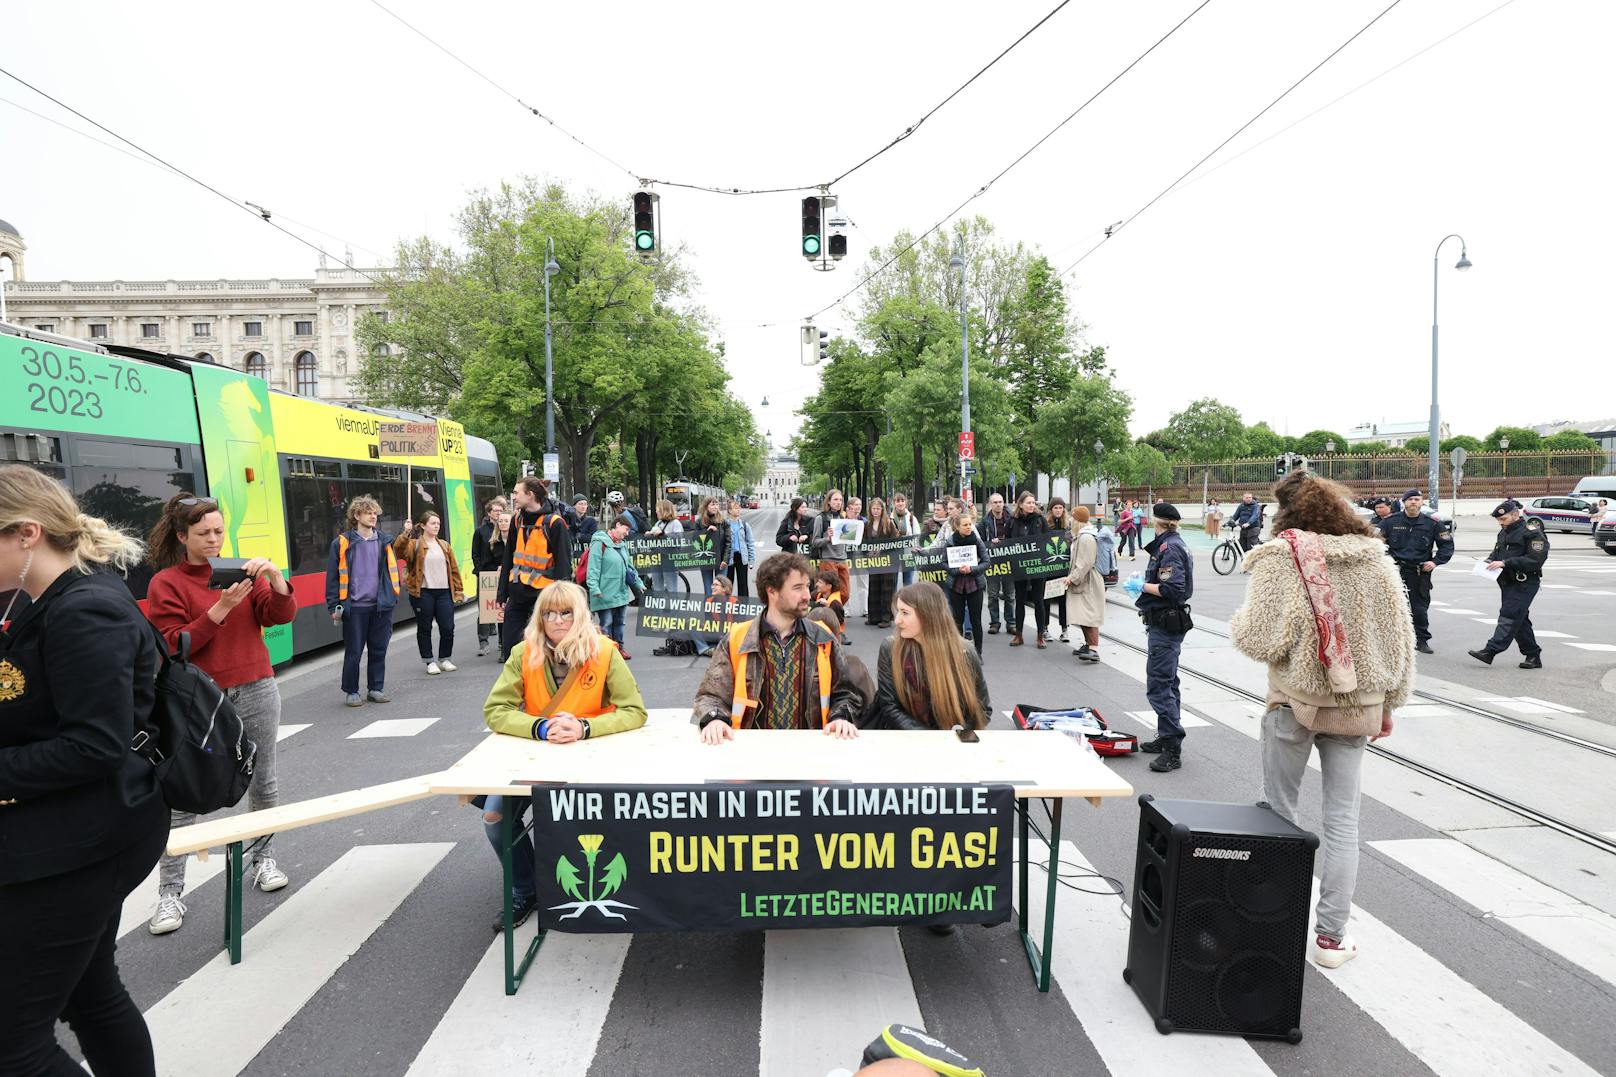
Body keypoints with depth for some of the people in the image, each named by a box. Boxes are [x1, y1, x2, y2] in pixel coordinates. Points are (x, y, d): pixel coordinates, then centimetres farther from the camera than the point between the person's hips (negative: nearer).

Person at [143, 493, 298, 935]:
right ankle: (170, 892, 7)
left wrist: (274, 576, -18)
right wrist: (220, 608, -21)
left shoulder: (242, 571, 6)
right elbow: (173, 646, -11)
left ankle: (264, 858, 30)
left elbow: (280, 615, -1)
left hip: (256, 692, 3)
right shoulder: (165, 584, -3)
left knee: (262, 781, 12)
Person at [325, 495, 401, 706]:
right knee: (354, 651, 3)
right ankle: (351, 692, 16)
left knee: (379, 649, 9)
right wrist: (334, 606, -3)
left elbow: (393, 570, 15)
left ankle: (376, 688, 20)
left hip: (381, 605, 3)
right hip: (354, 607, -3)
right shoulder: (342, 543, -1)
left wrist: (394, 596, 9)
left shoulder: (385, 541, 9)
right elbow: (332, 576, 0)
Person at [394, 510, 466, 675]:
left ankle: (445, 659, 20)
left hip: (444, 593, 4)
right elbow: (398, 549, -20)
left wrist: (458, 590, 8)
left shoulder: (444, 545, 15)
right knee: (424, 629, 5)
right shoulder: (415, 544, 1)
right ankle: (430, 662, 16)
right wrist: (406, 533, -32)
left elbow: (454, 569, 13)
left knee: (448, 628, 2)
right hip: (423, 593, -3)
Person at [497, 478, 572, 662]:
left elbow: (563, 564, -11)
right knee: (508, 645, 9)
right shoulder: (517, 520, 9)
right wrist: (502, 593, 13)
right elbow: (508, 560, 15)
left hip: (542, 592, -6)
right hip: (517, 593, 6)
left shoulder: (554, 523, -11)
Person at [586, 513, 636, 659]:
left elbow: (629, 566, 21)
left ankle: (619, 647, 27)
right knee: (606, 623, -1)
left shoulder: (622, 544, 14)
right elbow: (593, 567, -17)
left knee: (619, 622, 16)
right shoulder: (600, 542, -12)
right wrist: (595, 589, -23)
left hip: (621, 592, 8)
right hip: (606, 593, -8)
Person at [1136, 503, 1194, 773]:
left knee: (1159, 685, -10)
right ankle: (1166, 738, 28)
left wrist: (1143, 586, -12)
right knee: (1167, 682, 18)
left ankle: (1173, 750, -8)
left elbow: (1172, 589, -25)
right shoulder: (1176, 544, 14)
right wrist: (1146, 584, 9)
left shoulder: (1169, 548, -17)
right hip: (1169, 621, 11)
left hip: (1164, 624, -11)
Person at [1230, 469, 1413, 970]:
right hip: (1357, 704, 4)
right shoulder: (1375, 558, 3)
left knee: (1278, 813, 12)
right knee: (1342, 819, 11)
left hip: (1296, 702, -4)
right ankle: (1332, 937, 18)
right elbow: (1400, 639, 8)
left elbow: (1263, 640, -18)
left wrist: (1239, 622, 4)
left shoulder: (1281, 557, -12)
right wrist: (1389, 702, 17)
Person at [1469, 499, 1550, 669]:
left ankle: (1491, 651, -19)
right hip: (1507, 583, 9)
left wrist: (1505, 563, -23)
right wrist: (1490, 560, 2)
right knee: (1520, 619, 11)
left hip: (1524, 583, -9)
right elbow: (1497, 551, 26)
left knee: (1509, 616, -13)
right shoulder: (1504, 532, 16)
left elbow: (1535, 560, -19)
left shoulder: (1532, 532, -11)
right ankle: (1533, 655, 19)